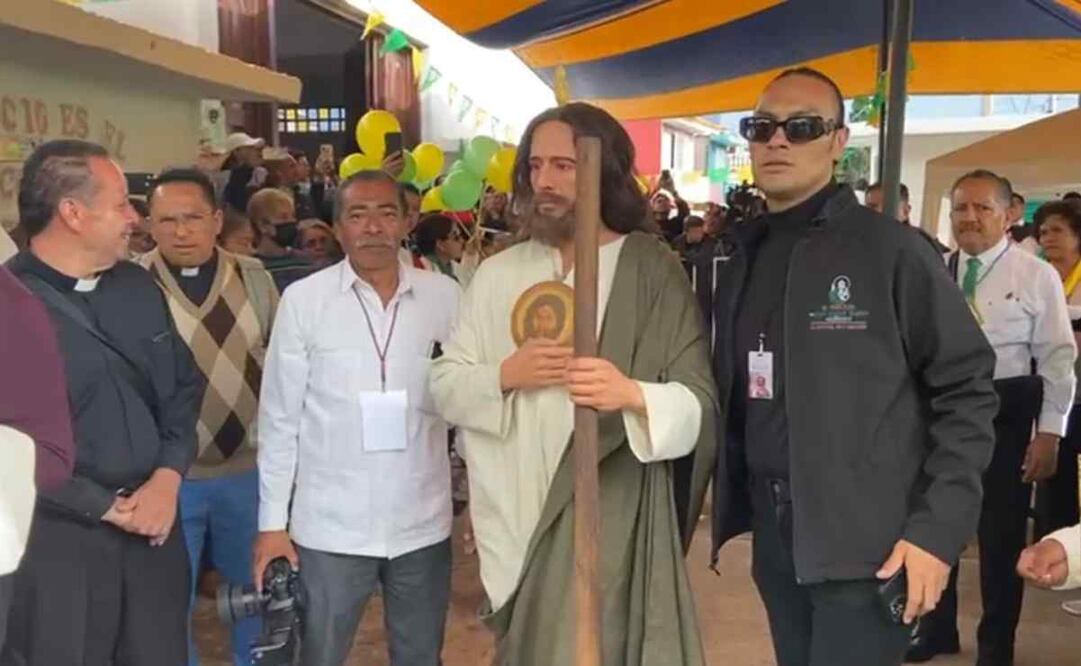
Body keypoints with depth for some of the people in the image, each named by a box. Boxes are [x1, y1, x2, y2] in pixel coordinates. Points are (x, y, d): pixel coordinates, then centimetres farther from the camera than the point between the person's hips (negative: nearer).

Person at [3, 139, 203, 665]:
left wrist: (167, 480, -4)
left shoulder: (139, 287, 8)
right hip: (54, 540, -5)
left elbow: (184, 386, 11)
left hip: (153, 525, 5)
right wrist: (108, 508, -11)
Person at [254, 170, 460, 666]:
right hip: (329, 527, -1)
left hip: (424, 525, 2)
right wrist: (272, 522, -2)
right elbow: (279, 419, -2)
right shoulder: (303, 300, -6)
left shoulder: (445, 296, -2)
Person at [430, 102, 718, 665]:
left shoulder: (653, 269, -4)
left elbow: (700, 405, -10)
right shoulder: (496, 273, 8)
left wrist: (632, 394, -29)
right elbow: (443, 387, 5)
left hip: (614, 518, -3)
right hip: (518, 515, 4)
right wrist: (504, 376, -13)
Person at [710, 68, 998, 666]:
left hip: (867, 540, -5)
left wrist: (939, 527, -14)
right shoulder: (740, 259, 9)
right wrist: (734, 502, 6)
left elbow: (967, 388, -9)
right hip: (771, 531, 6)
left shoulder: (891, 249, -8)